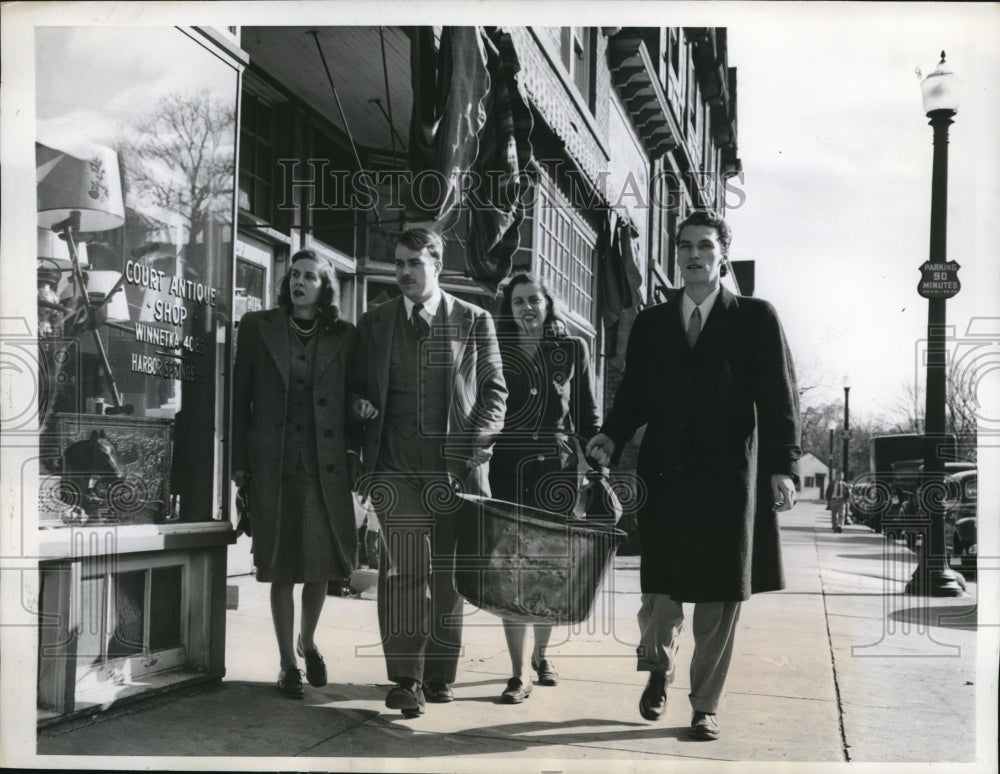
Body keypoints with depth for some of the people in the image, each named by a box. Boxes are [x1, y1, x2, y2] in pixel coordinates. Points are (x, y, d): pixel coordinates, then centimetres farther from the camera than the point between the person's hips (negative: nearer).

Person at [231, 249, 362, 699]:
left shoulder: (343, 336, 7)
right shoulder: (258, 327, 5)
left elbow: (352, 401, 7)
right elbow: (240, 396, 4)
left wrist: (356, 457, -1)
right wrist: (239, 461, 0)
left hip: (326, 463, 1)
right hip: (273, 463, -1)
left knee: (324, 560, 6)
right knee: (282, 566, 4)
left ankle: (307, 641, 32)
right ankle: (287, 664, 17)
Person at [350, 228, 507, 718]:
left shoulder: (474, 322, 7)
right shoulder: (373, 324, 12)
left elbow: (494, 389, 8)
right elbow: (357, 387, 19)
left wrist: (478, 443, -4)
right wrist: (360, 405, -3)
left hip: (454, 465, 0)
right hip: (395, 466, 1)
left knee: (448, 573, 6)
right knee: (402, 571, -5)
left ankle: (439, 676, 18)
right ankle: (406, 679, 1)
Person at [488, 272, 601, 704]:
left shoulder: (573, 350, 8)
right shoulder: (496, 352, 6)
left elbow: (588, 413, 10)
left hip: (557, 471, 1)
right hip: (507, 469, -1)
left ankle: (541, 653, 31)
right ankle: (519, 673, 2)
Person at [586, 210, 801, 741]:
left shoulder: (756, 319, 2)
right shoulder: (650, 323, 11)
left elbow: (779, 399, -3)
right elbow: (633, 394, 13)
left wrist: (783, 467, -12)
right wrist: (611, 436, -6)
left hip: (727, 482, -2)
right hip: (662, 478, 2)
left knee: (719, 598, 5)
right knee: (658, 590, 5)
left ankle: (706, 706, 21)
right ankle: (658, 668, 36)